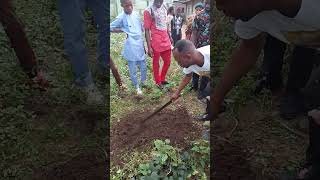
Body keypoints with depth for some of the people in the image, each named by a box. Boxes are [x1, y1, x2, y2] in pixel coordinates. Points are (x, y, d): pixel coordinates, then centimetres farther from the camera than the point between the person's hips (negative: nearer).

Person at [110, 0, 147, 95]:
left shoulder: (135, 14, 5)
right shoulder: (121, 17, -10)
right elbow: (110, 28, -6)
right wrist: (123, 30, -9)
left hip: (140, 46, 5)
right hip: (131, 48, -5)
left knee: (144, 67, 15)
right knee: (133, 70, 6)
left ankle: (143, 82, 39)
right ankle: (137, 87, 25)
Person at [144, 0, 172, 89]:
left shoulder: (164, 7, 7)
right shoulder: (148, 11, -13)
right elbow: (147, 30, -13)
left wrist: (169, 37, 20)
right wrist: (149, 47, -16)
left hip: (166, 41, 7)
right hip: (156, 42, -6)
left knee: (168, 62, 15)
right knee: (156, 63, 9)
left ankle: (162, 79, 35)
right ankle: (158, 82, 26)